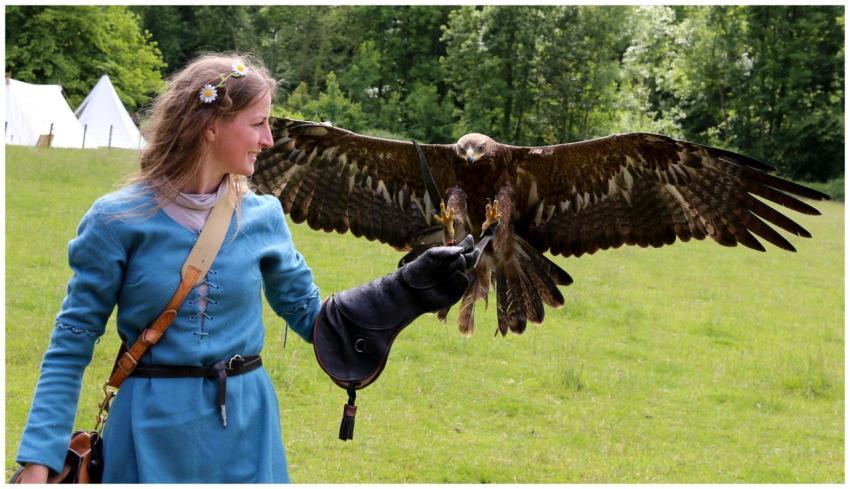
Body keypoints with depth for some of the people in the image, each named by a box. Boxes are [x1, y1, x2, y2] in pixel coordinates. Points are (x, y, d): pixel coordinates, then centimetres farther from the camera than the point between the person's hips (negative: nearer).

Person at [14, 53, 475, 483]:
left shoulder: (262, 217, 2)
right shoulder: (118, 219, -10)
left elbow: (311, 317, 10)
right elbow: (72, 343, -6)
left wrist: (411, 287, 0)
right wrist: (39, 460, -13)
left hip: (245, 425, 3)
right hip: (154, 430, -3)